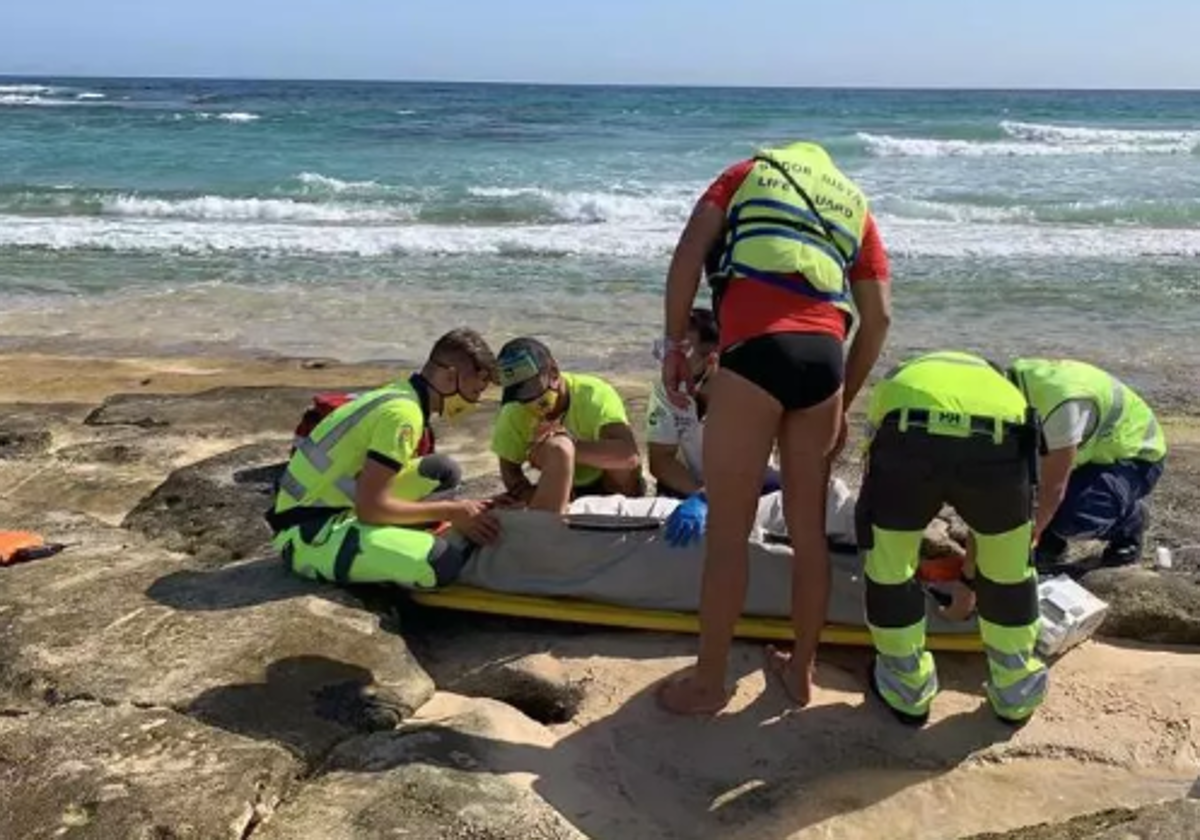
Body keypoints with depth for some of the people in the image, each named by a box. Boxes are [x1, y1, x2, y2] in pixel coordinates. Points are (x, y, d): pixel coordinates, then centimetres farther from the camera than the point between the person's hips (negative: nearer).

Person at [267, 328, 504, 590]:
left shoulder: (397, 395, 8)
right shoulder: (402, 412, -20)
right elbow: (371, 508, -24)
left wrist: (459, 509, 6)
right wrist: (451, 512, -14)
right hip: (308, 531, -10)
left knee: (443, 473, 4)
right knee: (439, 562, -29)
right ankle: (461, 542, 2)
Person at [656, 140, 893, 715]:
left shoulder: (749, 173, 24)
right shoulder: (855, 206, 30)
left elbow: (689, 253, 6)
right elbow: (878, 317, 20)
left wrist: (675, 344, 8)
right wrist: (845, 403, 27)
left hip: (756, 348, -4)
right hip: (824, 354, 4)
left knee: (727, 529, 2)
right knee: (808, 528, 15)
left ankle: (708, 681, 11)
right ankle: (801, 669, 27)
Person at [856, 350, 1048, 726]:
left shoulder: (894, 381, 44)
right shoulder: (1000, 384, 44)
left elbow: (875, 473, 48)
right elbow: (989, 511, 46)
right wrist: (970, 574, 60)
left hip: (910, 436, -1)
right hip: (999, 438, 2)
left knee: (889, 565, 24)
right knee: (1010, 570, 28)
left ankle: (907, 687, 37)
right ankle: (1015, 689, 42)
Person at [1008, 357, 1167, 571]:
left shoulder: (1060, 402, -38)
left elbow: (1053, 489, -34)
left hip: (1135, 456, -7)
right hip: (1091, 452, 7)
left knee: (1068, 518, -31)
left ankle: (1129, 520, 1)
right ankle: (1049, 539, 2)